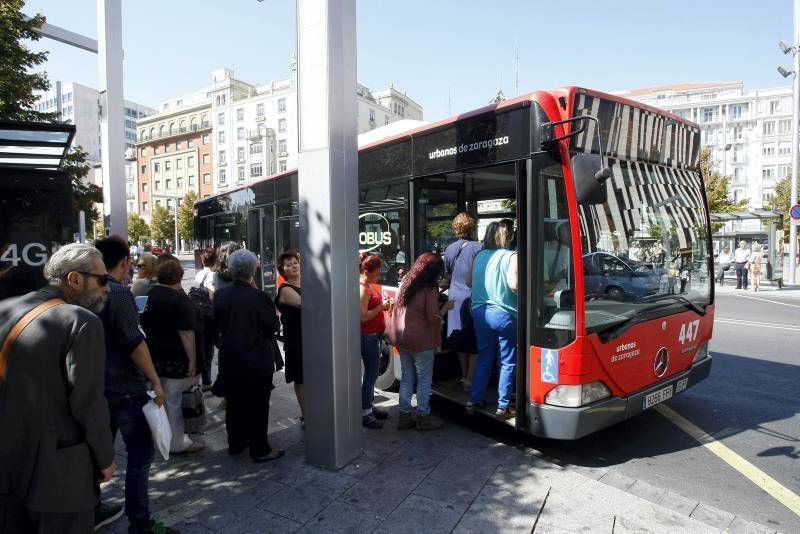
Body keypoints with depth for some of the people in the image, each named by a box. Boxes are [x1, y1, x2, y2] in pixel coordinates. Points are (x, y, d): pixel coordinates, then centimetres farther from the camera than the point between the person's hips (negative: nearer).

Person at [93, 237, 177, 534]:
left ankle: (91, 510, 35)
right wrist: (155, 381, -17)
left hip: (99, 385, 9)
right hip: (125, 387, -9)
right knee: (140, 455, 1)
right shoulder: (118, 292, -18)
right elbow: (134, 342, -22)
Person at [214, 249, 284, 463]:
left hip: (229, 359, 5)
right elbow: (274, 326, -10)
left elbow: (216, 324, 6)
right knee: (258, 405, 7)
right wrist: (276, 314, 4)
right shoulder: (259, 298, -21)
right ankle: (260, 450, 17)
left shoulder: (220, 295, -5)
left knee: (234, 403, 20)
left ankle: (235, 444, 35)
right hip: (256, 361, -5)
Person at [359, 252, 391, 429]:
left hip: (372, 336, 10)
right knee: (371, 373, -4)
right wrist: (381, 306, -19)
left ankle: (369, 406, 29)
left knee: (372, 373, 17)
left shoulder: (367, 286, 11)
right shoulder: (362, 289, -19)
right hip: (368, 336, -10)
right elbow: (363, 317, -24)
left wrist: (382, 304, 3)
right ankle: (365, 413, 5)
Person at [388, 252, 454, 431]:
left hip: (401, 337, 7)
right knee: (424, 379, 8)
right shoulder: (430, 289, -16)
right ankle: (423, 418, 17)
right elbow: (433, 318, -16)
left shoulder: (405, 283, 7)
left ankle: (404, 416, 22)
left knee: (407, 377, 15)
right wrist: (446, 307, -1)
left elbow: (397, 310, 14)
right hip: (421, 340, -7)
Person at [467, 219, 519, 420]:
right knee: (507, 362, 7)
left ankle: (473, 401, 22)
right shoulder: (511, 256, -10)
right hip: (504, 315, -6)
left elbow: (469, 282, 15)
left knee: (483, 358, 18)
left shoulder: (480, 256, 8)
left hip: (480, 312, 6)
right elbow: (514, 284, -22)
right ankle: (503, 407, 11)